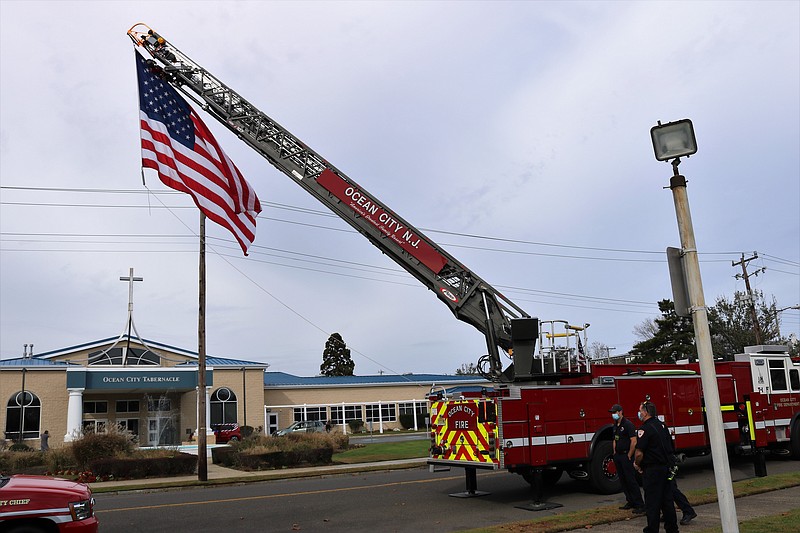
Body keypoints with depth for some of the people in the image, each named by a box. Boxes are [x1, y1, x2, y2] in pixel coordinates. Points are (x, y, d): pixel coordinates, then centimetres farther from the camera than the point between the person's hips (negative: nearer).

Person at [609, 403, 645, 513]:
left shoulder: (628, 424, -13)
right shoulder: (615, 425, 13)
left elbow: (634, 441, -18)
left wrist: (629, 456, -15)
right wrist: (615, 453, 14)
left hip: (626, 456, -9)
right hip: (618, 456, 9)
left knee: (631, 480, -8)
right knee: (623, 480, 10)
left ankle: (640, 505, -3)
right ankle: (630, 502, 18)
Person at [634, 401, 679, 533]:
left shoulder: (645, 429, -17)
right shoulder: (662, 425, 9)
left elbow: (639, 453, -21)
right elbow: (669, 446, 18)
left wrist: (637, 464, -3)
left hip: (652, 470, -8)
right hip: (666, 467, 8)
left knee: (652, 502, 0)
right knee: (667, 499, 15)